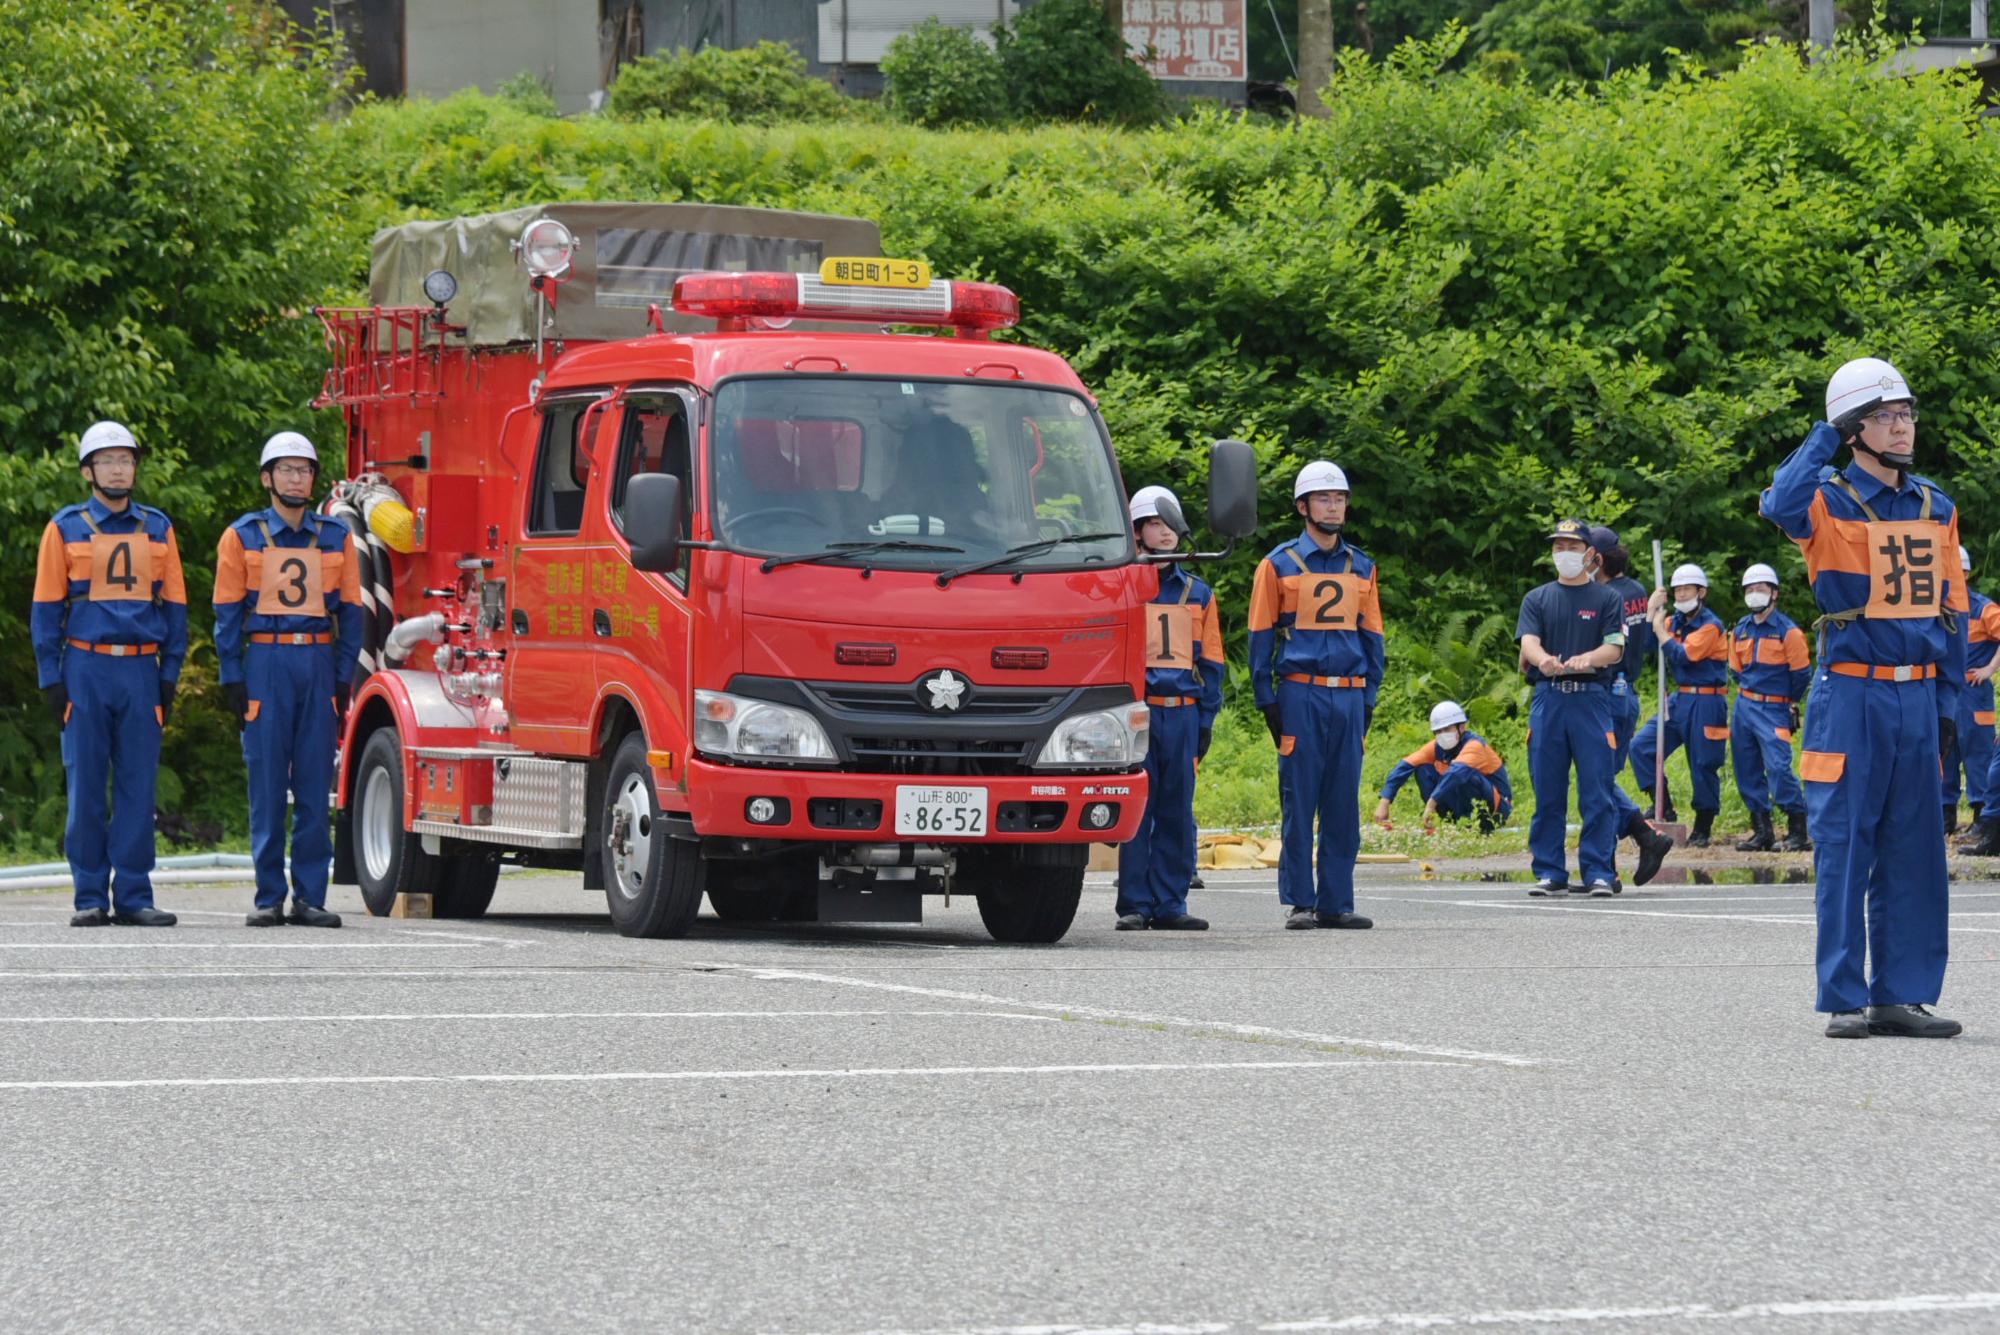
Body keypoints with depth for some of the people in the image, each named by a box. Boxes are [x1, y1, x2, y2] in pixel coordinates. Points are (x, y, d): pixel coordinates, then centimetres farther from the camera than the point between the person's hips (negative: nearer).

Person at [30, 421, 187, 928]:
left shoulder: (158, 528, 11)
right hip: (85, 669, -2)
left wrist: (170, 676, 4)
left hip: (142, 669, 2)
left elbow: (174, 606, 12)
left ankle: (133, 895, 5)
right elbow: (45, 609, 4)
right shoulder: (65, 528, 5)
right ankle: (90, 896, 3)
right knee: (86, 788, -1)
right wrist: (51, 679, -3)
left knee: (138, 786, 1)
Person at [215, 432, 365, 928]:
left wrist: (344, 677, 4)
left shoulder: (336, 537, 10)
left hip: (319, 664, 2)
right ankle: (269, 897, 2)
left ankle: (310, 897, 4)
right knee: (267, 784, -2)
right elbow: (227, 613, 4)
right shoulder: (242, 537, 5)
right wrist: (233, 678, -3)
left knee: (315, 785, 1)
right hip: (265, 663, -2)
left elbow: (350, 611, 11)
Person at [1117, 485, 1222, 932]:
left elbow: (1210, 662, 16)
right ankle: (1134, 906, -1)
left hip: (1183, 714, 3)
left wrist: (1206, 719, 8)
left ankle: (1169, 905, 7)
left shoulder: (1197, 594, 15)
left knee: (1177, 811, 3)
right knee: (1135, 810, -5)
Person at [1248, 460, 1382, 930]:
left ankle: (1336, 903, 8)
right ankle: (1299, 903, 1)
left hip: (1349, 697, 4)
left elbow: (1372, 637, 17)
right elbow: (1261, 638, 2)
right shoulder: (1279, 565, 3)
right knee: (1299, 802, -3)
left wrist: (1369, 698, 9)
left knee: (1344, 803, 3)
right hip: (1300, 695, -4)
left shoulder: (1361, 568, 14)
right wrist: (1267, 701, -3)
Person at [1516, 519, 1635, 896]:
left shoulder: (1606, 599, 10)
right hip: (1547, 698, 2)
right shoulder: (1537, 599, 15)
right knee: (1547, 791, 2)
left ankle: (1599, 872, -5)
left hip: (1591, 697, -2)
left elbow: (1615, 649, -1)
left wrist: (1585, 659, -23)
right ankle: (1549, 872, 7)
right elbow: (1528, 643, -1)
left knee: (1597, 791, -6)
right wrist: (1544, 660, -25)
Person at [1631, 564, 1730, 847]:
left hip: (1704, 705, -7)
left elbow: (1683, 656, -20)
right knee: (1641, 746, -4)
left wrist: (1660, 630, -10)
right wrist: (1651, 612, -5)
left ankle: (1702, 830, 8)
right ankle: (1662, 807, 3)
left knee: (1703, 765, -1)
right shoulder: (1674, 622, 11)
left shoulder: (1711, 626, -10)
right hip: (1679, 700, 7)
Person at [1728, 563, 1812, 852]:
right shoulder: (1741, 630, 9)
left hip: (1774, 709, -7)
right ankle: (1762, 832, 13)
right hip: (1744, 707, 7)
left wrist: (1790, 702, 6)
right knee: (1747, 771, 6)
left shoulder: (1788, 631, -9)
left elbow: (1801, 674, -3)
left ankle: (1798, 831, -12)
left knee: (1778, 768, -18)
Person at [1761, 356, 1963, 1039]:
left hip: (1917, 696, 5)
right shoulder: (1830, 500, -4)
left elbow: (1951, 613, 16)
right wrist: (1824, 438, -16)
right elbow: (1781, 506, -29)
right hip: (1851, 694, -5)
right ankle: (1845, 1000, 1)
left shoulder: (1937, 509, 12)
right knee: (1844, 848, -3)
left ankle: (1903, 995, 12)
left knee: (1914, 849, 6)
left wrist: (1949, 702, 10)